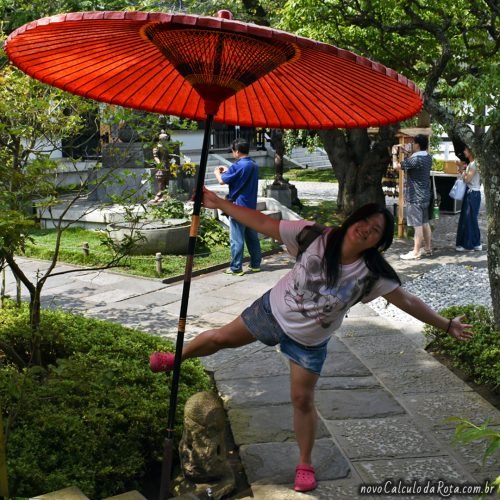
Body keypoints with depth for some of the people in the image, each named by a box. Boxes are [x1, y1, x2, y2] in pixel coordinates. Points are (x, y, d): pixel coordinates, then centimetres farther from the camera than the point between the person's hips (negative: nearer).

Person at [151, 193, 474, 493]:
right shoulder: (318, 236, -24)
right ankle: (175, 359, 45)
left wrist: (447, 325, -15)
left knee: (303, 400, 6)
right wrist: (219, 204, -19)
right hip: (273, 311, 1)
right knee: (221, 338, 14)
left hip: (308, 341, -1)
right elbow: (264, 224, -20)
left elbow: (408, 301, -15)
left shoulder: (372, 274, -24)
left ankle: (306, 464, 29)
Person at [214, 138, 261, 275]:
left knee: (237, 239, -4)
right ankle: (255, 264, 18)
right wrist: (227, 171, 20)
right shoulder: (254, 165, 10)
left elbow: (222, 181, -12)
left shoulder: (238, 166, -16)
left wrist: (217, 172, 7)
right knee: (252, 236, 13)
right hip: (251, 207, 8)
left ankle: (236, 268, -1)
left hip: (238, 207, -8)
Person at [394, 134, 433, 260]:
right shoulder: (428, 158, 8)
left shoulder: (416, 159, -20)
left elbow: (396, 166, -15)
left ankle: (416, 252, -3)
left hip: (415, 197, -9)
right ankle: (428, 249, 21)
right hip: (424, 195, 9)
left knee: (418, 225, -6)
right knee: (425, 223, 14)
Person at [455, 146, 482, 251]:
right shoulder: (470, 163, 14)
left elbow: (467, 179, -18)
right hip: (469, 192, 10)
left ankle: (467, 244, 3)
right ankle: (476, 244, 18)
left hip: (473, 193, -10)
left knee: (469, 219, -4)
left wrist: (463, 171, -4)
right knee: (468, 219, 13)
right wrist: (463, 170, 4)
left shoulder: (474, 163, -15)